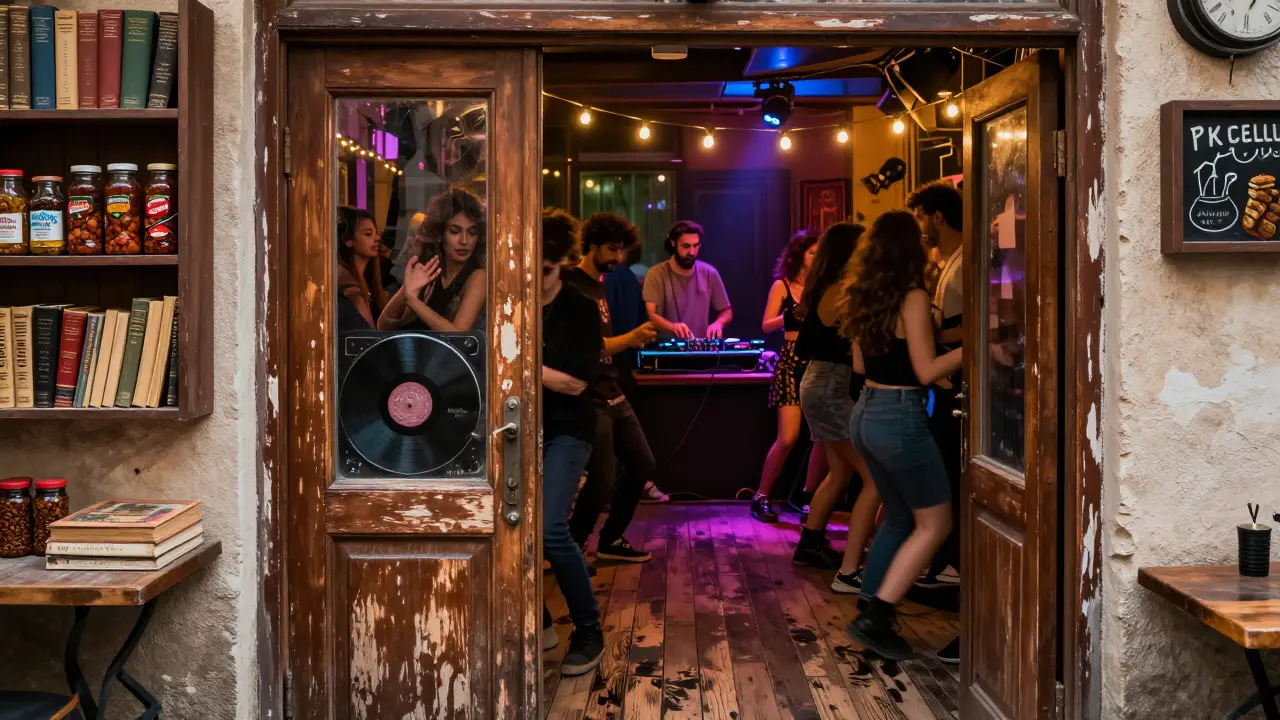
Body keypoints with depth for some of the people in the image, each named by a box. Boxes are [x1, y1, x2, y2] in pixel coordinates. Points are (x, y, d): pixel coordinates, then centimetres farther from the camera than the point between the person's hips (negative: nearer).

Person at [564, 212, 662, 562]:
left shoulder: (599, 285, 13)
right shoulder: (572, 287, -15)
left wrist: (633, 341, 7)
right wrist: (630, 338, -25)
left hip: (612, 395, 10)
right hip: (589, 401, -10)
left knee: (642, 464, 14)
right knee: (602, 482, -8)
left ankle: (610, 540, 25)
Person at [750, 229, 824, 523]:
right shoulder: (782, 286, 2)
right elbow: (766, 326, -2)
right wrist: (792, 315, -16)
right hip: (791, 362, -3)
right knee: (788, 437, -10)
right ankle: (761, 497, 4)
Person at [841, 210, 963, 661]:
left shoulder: (865, 297, 8)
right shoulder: (913, 297, -15)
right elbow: (926, 371, -16)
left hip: (866, 414, 8)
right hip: (900, 419, -8)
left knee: (898, 519, 20)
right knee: (934, 524, 5)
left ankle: (870, 616, 22)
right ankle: (875, 617, 0)